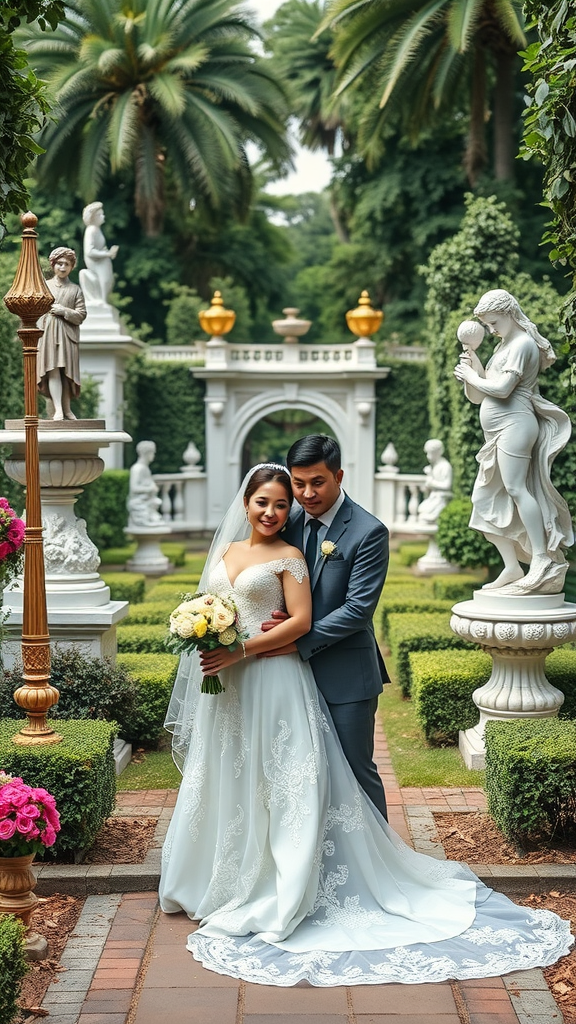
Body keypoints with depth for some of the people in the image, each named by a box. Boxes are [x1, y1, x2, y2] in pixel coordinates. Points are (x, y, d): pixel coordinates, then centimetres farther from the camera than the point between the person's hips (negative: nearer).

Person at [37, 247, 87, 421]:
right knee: (53, 370, -12)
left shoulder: (75, 290, 10)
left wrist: (64, 311, -10)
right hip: (47, 333, 0)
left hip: (68, 335, 0)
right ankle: (57, 409, -18)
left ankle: (66, 409, 11)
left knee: (67, 372, 1)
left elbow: (81, 315, 4)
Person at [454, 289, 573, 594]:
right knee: (486, 498, 7)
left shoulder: (522, 343, -8)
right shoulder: (504, 346, 21)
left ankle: (542, 562, -22)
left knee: (515, 488, -19)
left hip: (514, 423, -11)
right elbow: (479, 396, 20)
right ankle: (512, 569, 8)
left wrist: (472, 376, -3)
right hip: (497, 429, 11)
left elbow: (502, 388, -17)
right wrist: (473, 368, 5)